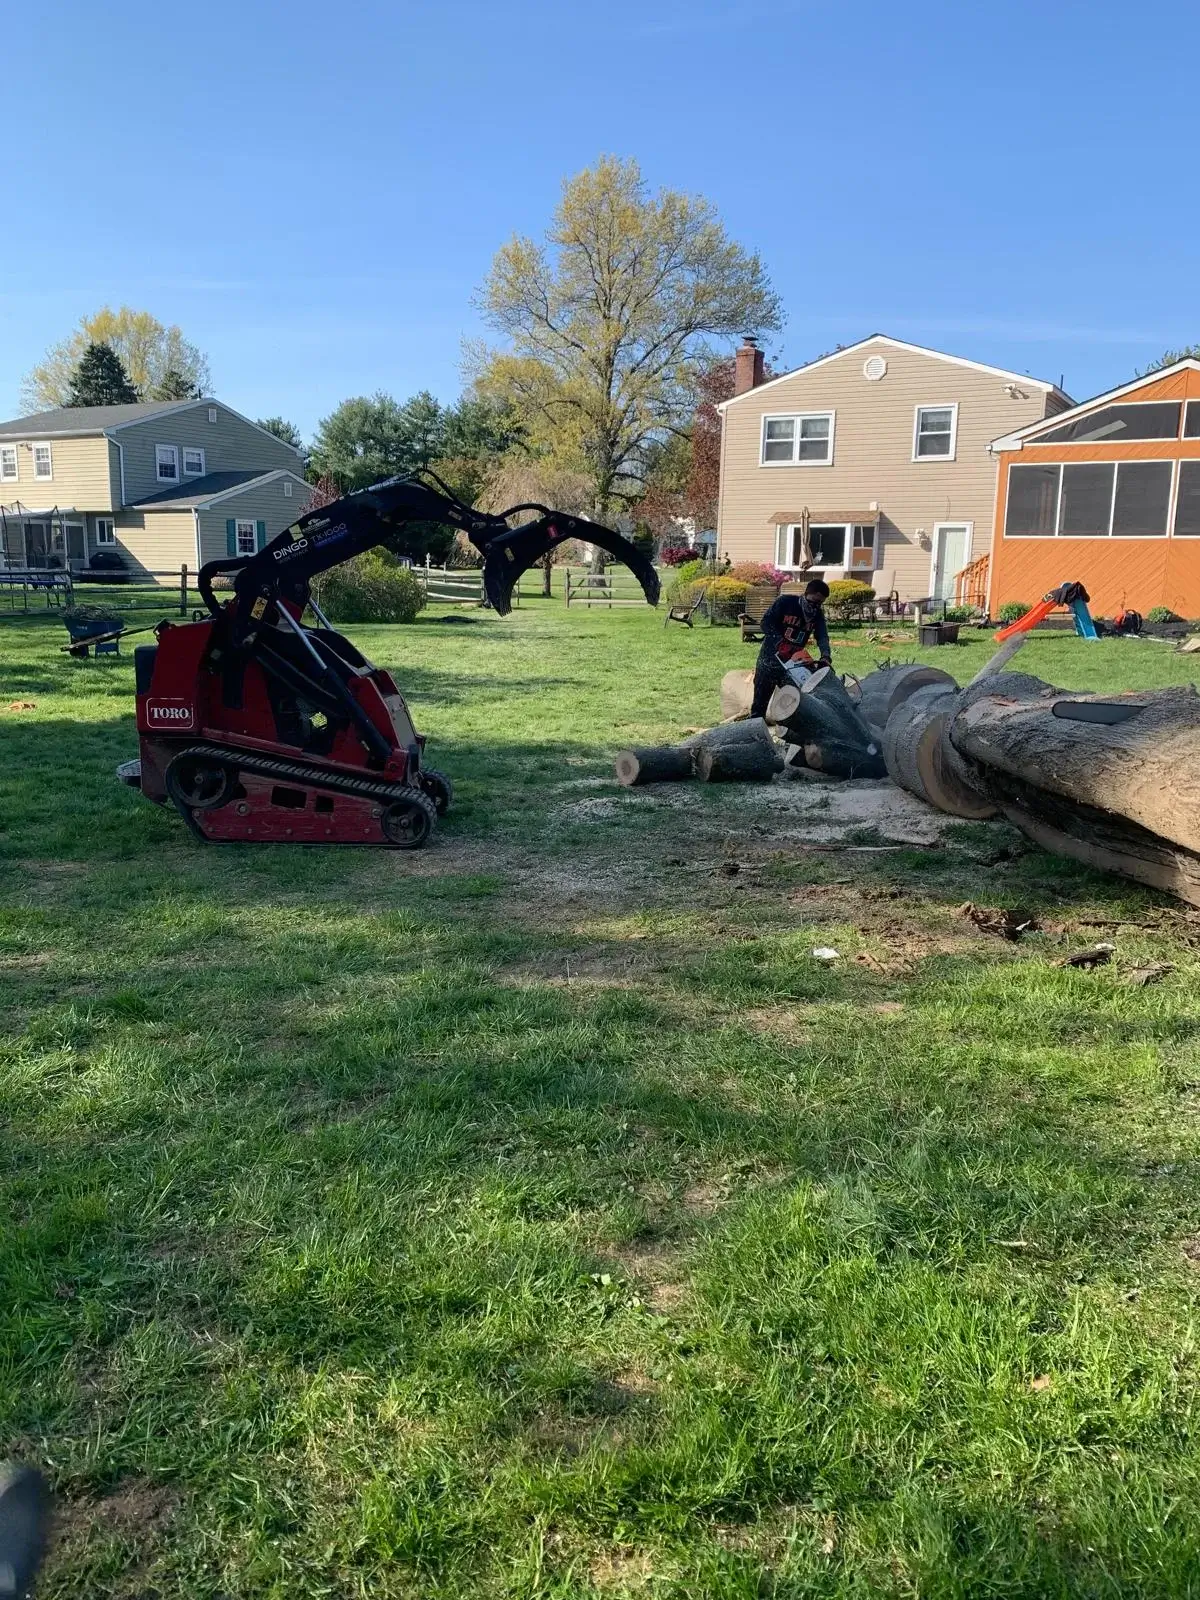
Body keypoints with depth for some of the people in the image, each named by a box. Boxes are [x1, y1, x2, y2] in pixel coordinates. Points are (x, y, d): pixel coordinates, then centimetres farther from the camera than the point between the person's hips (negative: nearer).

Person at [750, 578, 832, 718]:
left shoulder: (818, 614, -2)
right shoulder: (786, 602, -14)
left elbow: (822, 637, -13)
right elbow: (766, 622, -18)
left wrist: (825, 657, -33)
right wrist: (781, 644, -29)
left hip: (792, 661, 4)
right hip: (771, 657, -4)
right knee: (760, 703, 3)